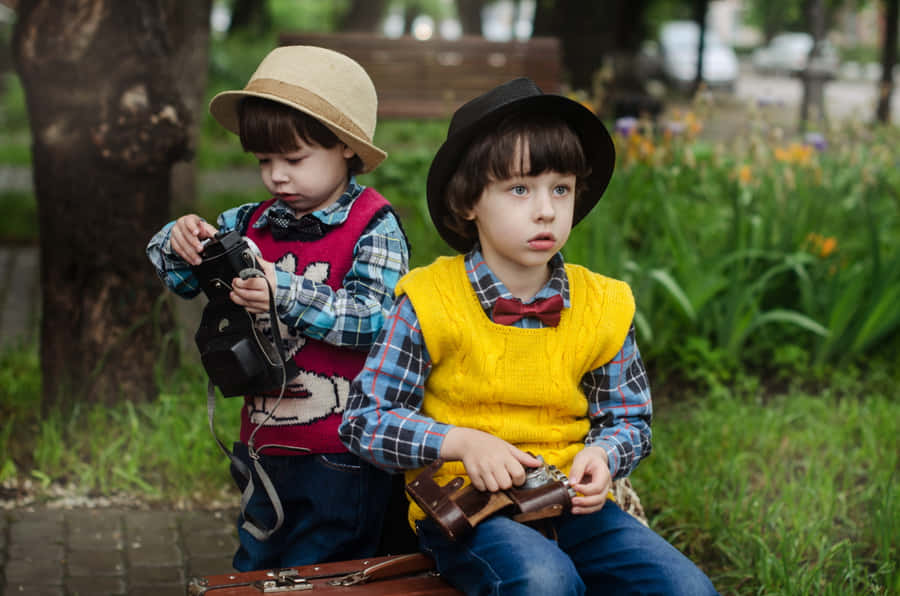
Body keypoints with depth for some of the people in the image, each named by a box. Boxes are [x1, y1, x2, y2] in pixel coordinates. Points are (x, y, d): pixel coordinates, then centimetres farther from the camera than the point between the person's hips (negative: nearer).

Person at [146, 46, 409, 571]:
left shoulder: (374, 226, -10)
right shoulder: (255, 223, 6)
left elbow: (374, 319, -21)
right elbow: (178, 274, 15)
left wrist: (286, 293, -30)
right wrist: (181, 240, -8)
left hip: (340, 462, -6)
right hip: (267, 447, 6)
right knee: (252, 572, 20)